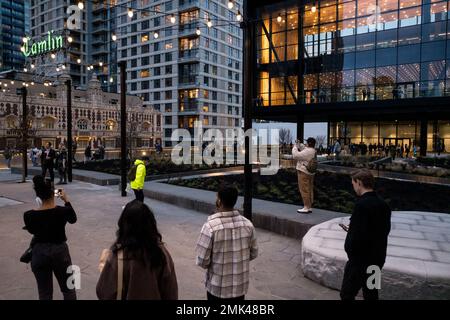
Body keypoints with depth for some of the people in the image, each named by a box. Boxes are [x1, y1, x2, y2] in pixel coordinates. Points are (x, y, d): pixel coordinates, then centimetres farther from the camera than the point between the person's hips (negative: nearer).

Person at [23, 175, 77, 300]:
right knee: (68, 289, 18)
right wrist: (66, 200, 11)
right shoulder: (64, 211, -17)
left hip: (39, 253, 1)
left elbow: (31, 230, 6)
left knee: (44, 293, 17)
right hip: (60, 251, -1)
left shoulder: (29, 215, -15)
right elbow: (73, 219, 7)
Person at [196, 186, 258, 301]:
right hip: (241, 286, 3)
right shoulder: (247, 224, -10)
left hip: (218, 288, -3)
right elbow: (253, 254, 1)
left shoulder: (210, 226, -23)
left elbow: (202, 261, -18)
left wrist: (212, 265, 4)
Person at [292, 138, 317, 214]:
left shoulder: (308, 152, -20)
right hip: (310, 173, 10)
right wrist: (300, 145, 12)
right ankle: (310, 207, 18)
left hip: (304, 172, -10)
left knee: (304, 190, -5)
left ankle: (306, 207, -2)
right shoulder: (313, 151, 10)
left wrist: (295, 147, -6)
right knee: (310, 190, 12)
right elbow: (304, 149, 26)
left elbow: (296, 156, -21)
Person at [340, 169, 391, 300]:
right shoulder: (383, 204, 2)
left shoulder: (362, 204, -24)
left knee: (347, 294, 5)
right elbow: (385, 230, 12)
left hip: (361, 259, -8)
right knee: (371, 293, 22)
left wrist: (350, 250, -6)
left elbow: (358, 236, -26)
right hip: (377, 257, 8)